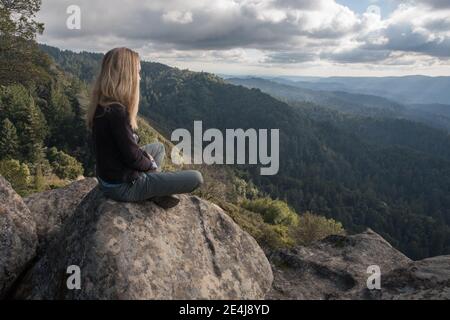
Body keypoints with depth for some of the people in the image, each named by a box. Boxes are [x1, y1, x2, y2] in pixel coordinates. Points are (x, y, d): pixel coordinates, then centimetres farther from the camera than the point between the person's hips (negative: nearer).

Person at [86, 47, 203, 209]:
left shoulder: (102, 105, 0)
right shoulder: (117, 112, -29)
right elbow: (133, 158, -21)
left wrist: (146, 157, 2)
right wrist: (152, 164, -2)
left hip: (108, 176, 9)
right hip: (123, 186, -9)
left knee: (158, 147, 32)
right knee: (196, 178, -8)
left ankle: (153, 191, 16)